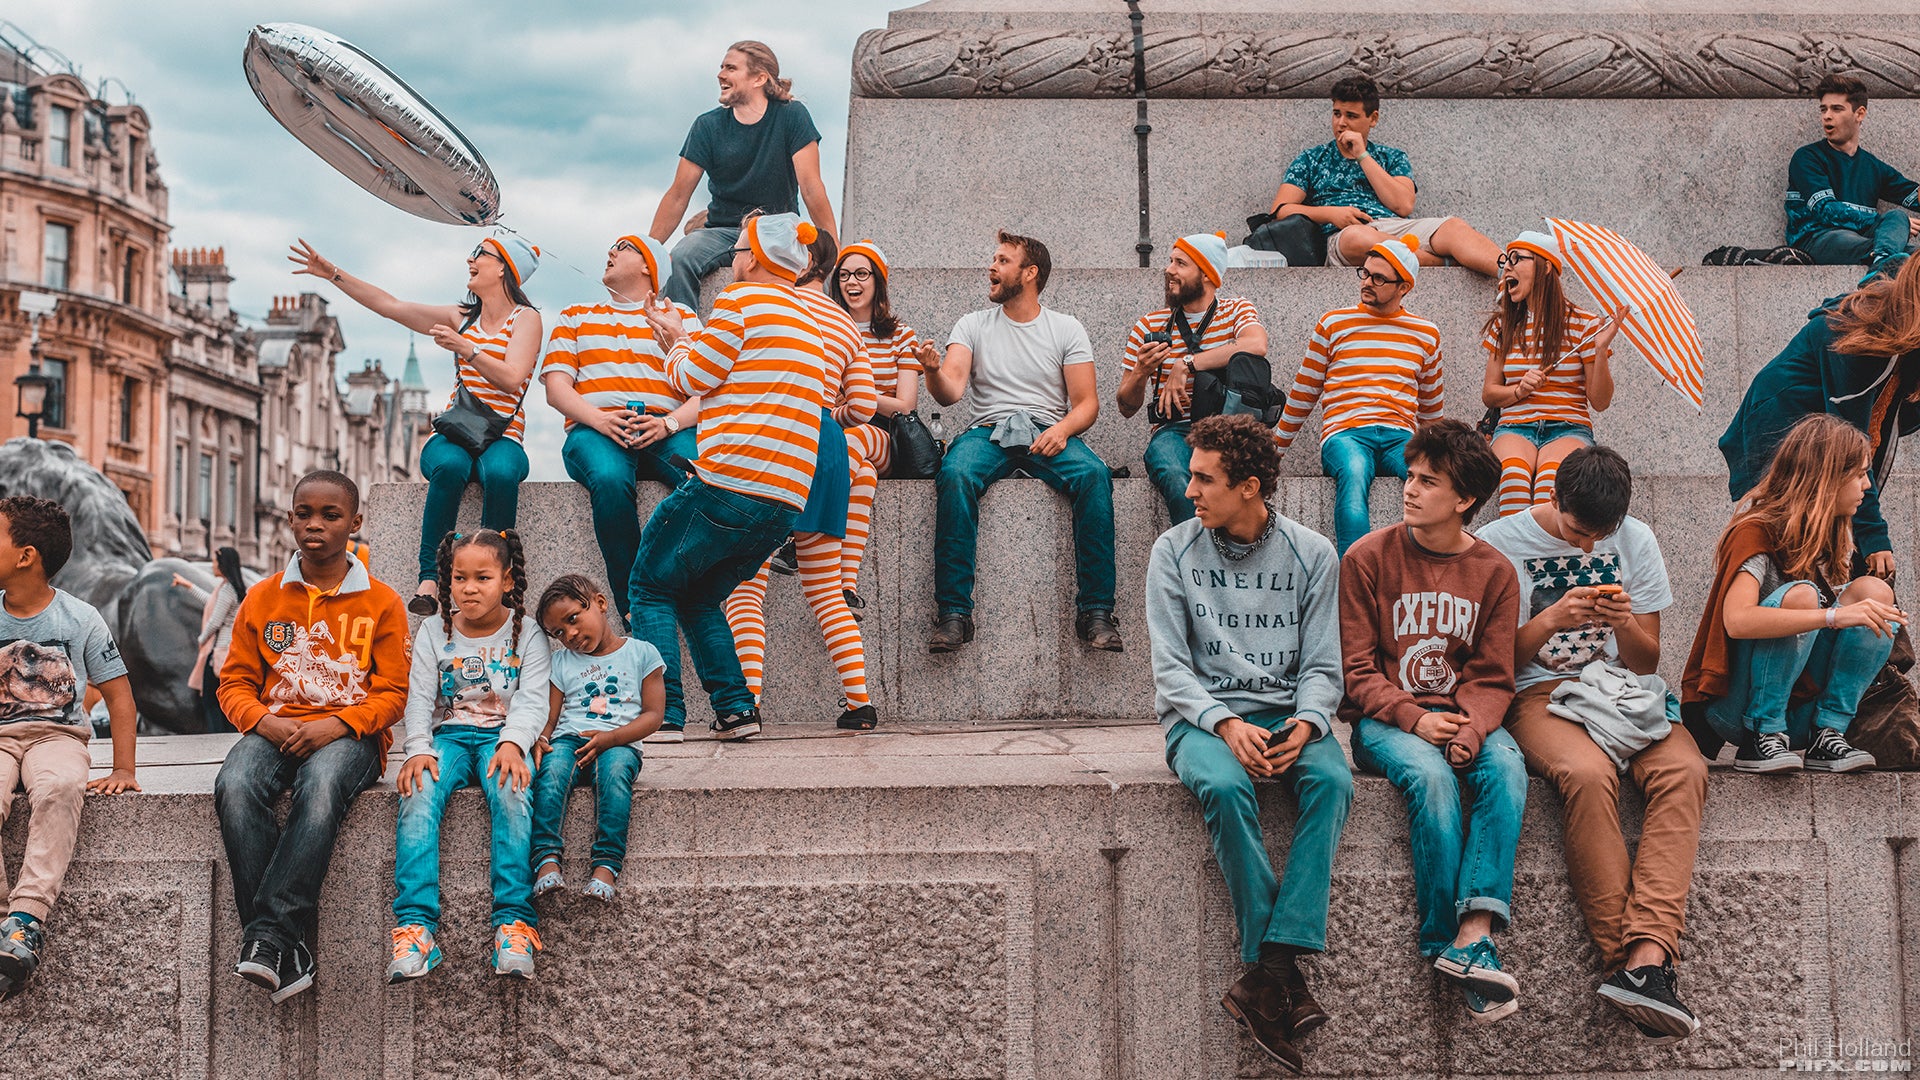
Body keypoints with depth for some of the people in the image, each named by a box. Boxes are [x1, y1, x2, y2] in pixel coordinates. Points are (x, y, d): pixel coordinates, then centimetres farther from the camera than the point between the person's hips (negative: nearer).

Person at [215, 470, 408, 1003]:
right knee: (235, 787, -32)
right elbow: (235, 683, 12)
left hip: (349, 732, -2)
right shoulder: (262, 598, 15)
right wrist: (264, 722, -10)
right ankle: (289, 947, -34)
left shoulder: (381, 603, 8)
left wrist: (334, 725, -16)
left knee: (321, 787, -38)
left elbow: (393, 694, 3)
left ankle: (268, 934, -39)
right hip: (276, 728, 2)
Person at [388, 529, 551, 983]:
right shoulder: (434, 632, 14)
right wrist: (418, 749, -13)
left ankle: (514, 921, -39)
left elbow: (532, 701, -2)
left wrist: (512, 744, -22)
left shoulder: (527, 635, 8)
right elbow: (419, 699, 7)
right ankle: (415, 924, -39)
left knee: (511, 791, -35)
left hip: (502, 737, -2)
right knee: (420, 792, -30)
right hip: (447, 736, 2)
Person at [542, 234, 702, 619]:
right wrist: (597, 418, -10)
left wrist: (668, 424, -14)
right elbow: (556, 387, 12)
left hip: (668, 430, 1)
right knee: (610, 480, -38)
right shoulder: (575, 318, 28)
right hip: (595, 428, 0)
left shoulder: (681, 317, 23)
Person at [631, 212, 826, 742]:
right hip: (784, 503, 8)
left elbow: (693, 379, -2)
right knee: (698, 599, 22)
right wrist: (686, 340, 29)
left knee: (649, 588, 6)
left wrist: (677, 342, 17)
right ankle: (735, 709, 9)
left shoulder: (742, 298, -3)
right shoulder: (807, 320, 22)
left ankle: (664, 716, -6)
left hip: (727, 486, -8)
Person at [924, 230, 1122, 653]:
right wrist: (934, 372, -27)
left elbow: (1087, 403, 4)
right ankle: (954, 614, -33)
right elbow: (951, 391, -4)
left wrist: (1062, 429, -18)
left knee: (1095, 475, -32)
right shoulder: (973, 326, 12)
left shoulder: (1067, 329, 10)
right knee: (955, 475, -34)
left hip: (1048, 432, 0)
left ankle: (1096, 611, -29)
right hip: (988, 431, 0)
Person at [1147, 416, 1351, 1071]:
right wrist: (1226, 724, -19)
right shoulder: (1174, 552, 3)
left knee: (1332, 779, -31)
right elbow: (1171, 665, -2)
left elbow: (1322, 666, 4)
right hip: (1202, 714, -1)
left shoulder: (1312, 555, 5)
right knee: (1226, 787, -35)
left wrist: (1304, 726, -17)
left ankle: (1268, 971, -36)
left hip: (1288, 714, 1)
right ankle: (1283, 980, -28)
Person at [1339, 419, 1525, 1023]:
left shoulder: (1493, 572, 7)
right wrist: (1415, 720, -17)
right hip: (1384, 719, -2)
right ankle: (1449, 942, -27)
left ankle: (1474, 933, -40)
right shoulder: (1369, 558, 0)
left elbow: (1493, 678, 5)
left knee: (1507, 768, -30)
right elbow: (1356, 671, -2)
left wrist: (1470, 728, -17)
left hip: (1463, 717, 2)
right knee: (1430, 775, -33)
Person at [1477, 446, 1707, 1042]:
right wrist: (1552, 620, -17)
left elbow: (1646, 661, 12)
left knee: (1683, 769, -30)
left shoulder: (1635, 541, 11)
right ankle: (1624, 960, -33)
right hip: (1540, 695, -3)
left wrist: (1625, 623, -10)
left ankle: (1646, 956, -43)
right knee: (1589, 773, -37)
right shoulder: (1500, 542, 0)